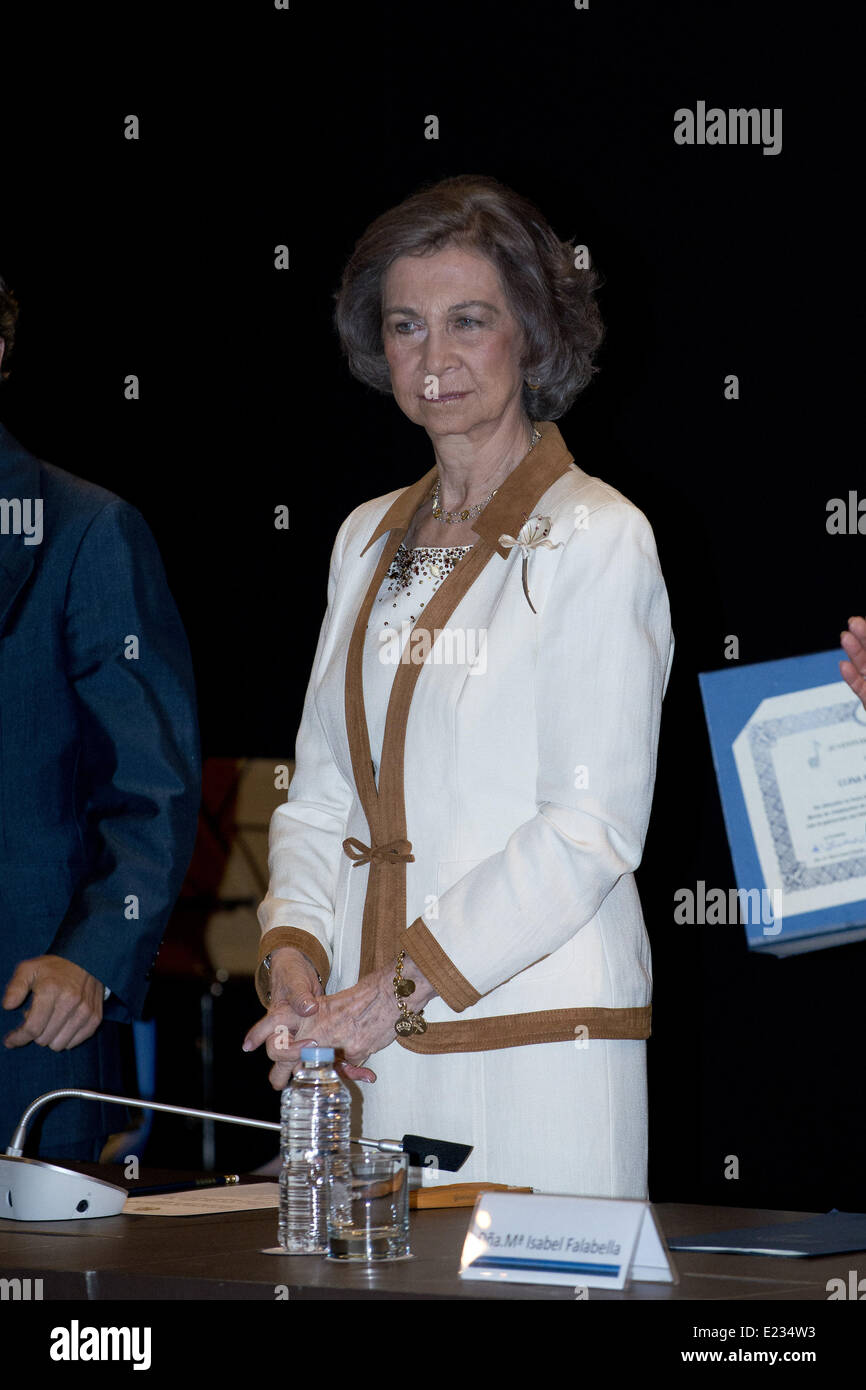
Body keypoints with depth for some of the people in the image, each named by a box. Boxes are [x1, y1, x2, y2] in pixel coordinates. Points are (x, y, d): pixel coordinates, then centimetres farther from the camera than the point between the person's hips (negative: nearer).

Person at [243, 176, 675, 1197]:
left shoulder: (597, 539, -5)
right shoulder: (369, 541, 16)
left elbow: (590, 829, -11)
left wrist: (402, 989, -16)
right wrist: (295, 956, -3)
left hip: (537, 1047, -5)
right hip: (368, 1048, 5)